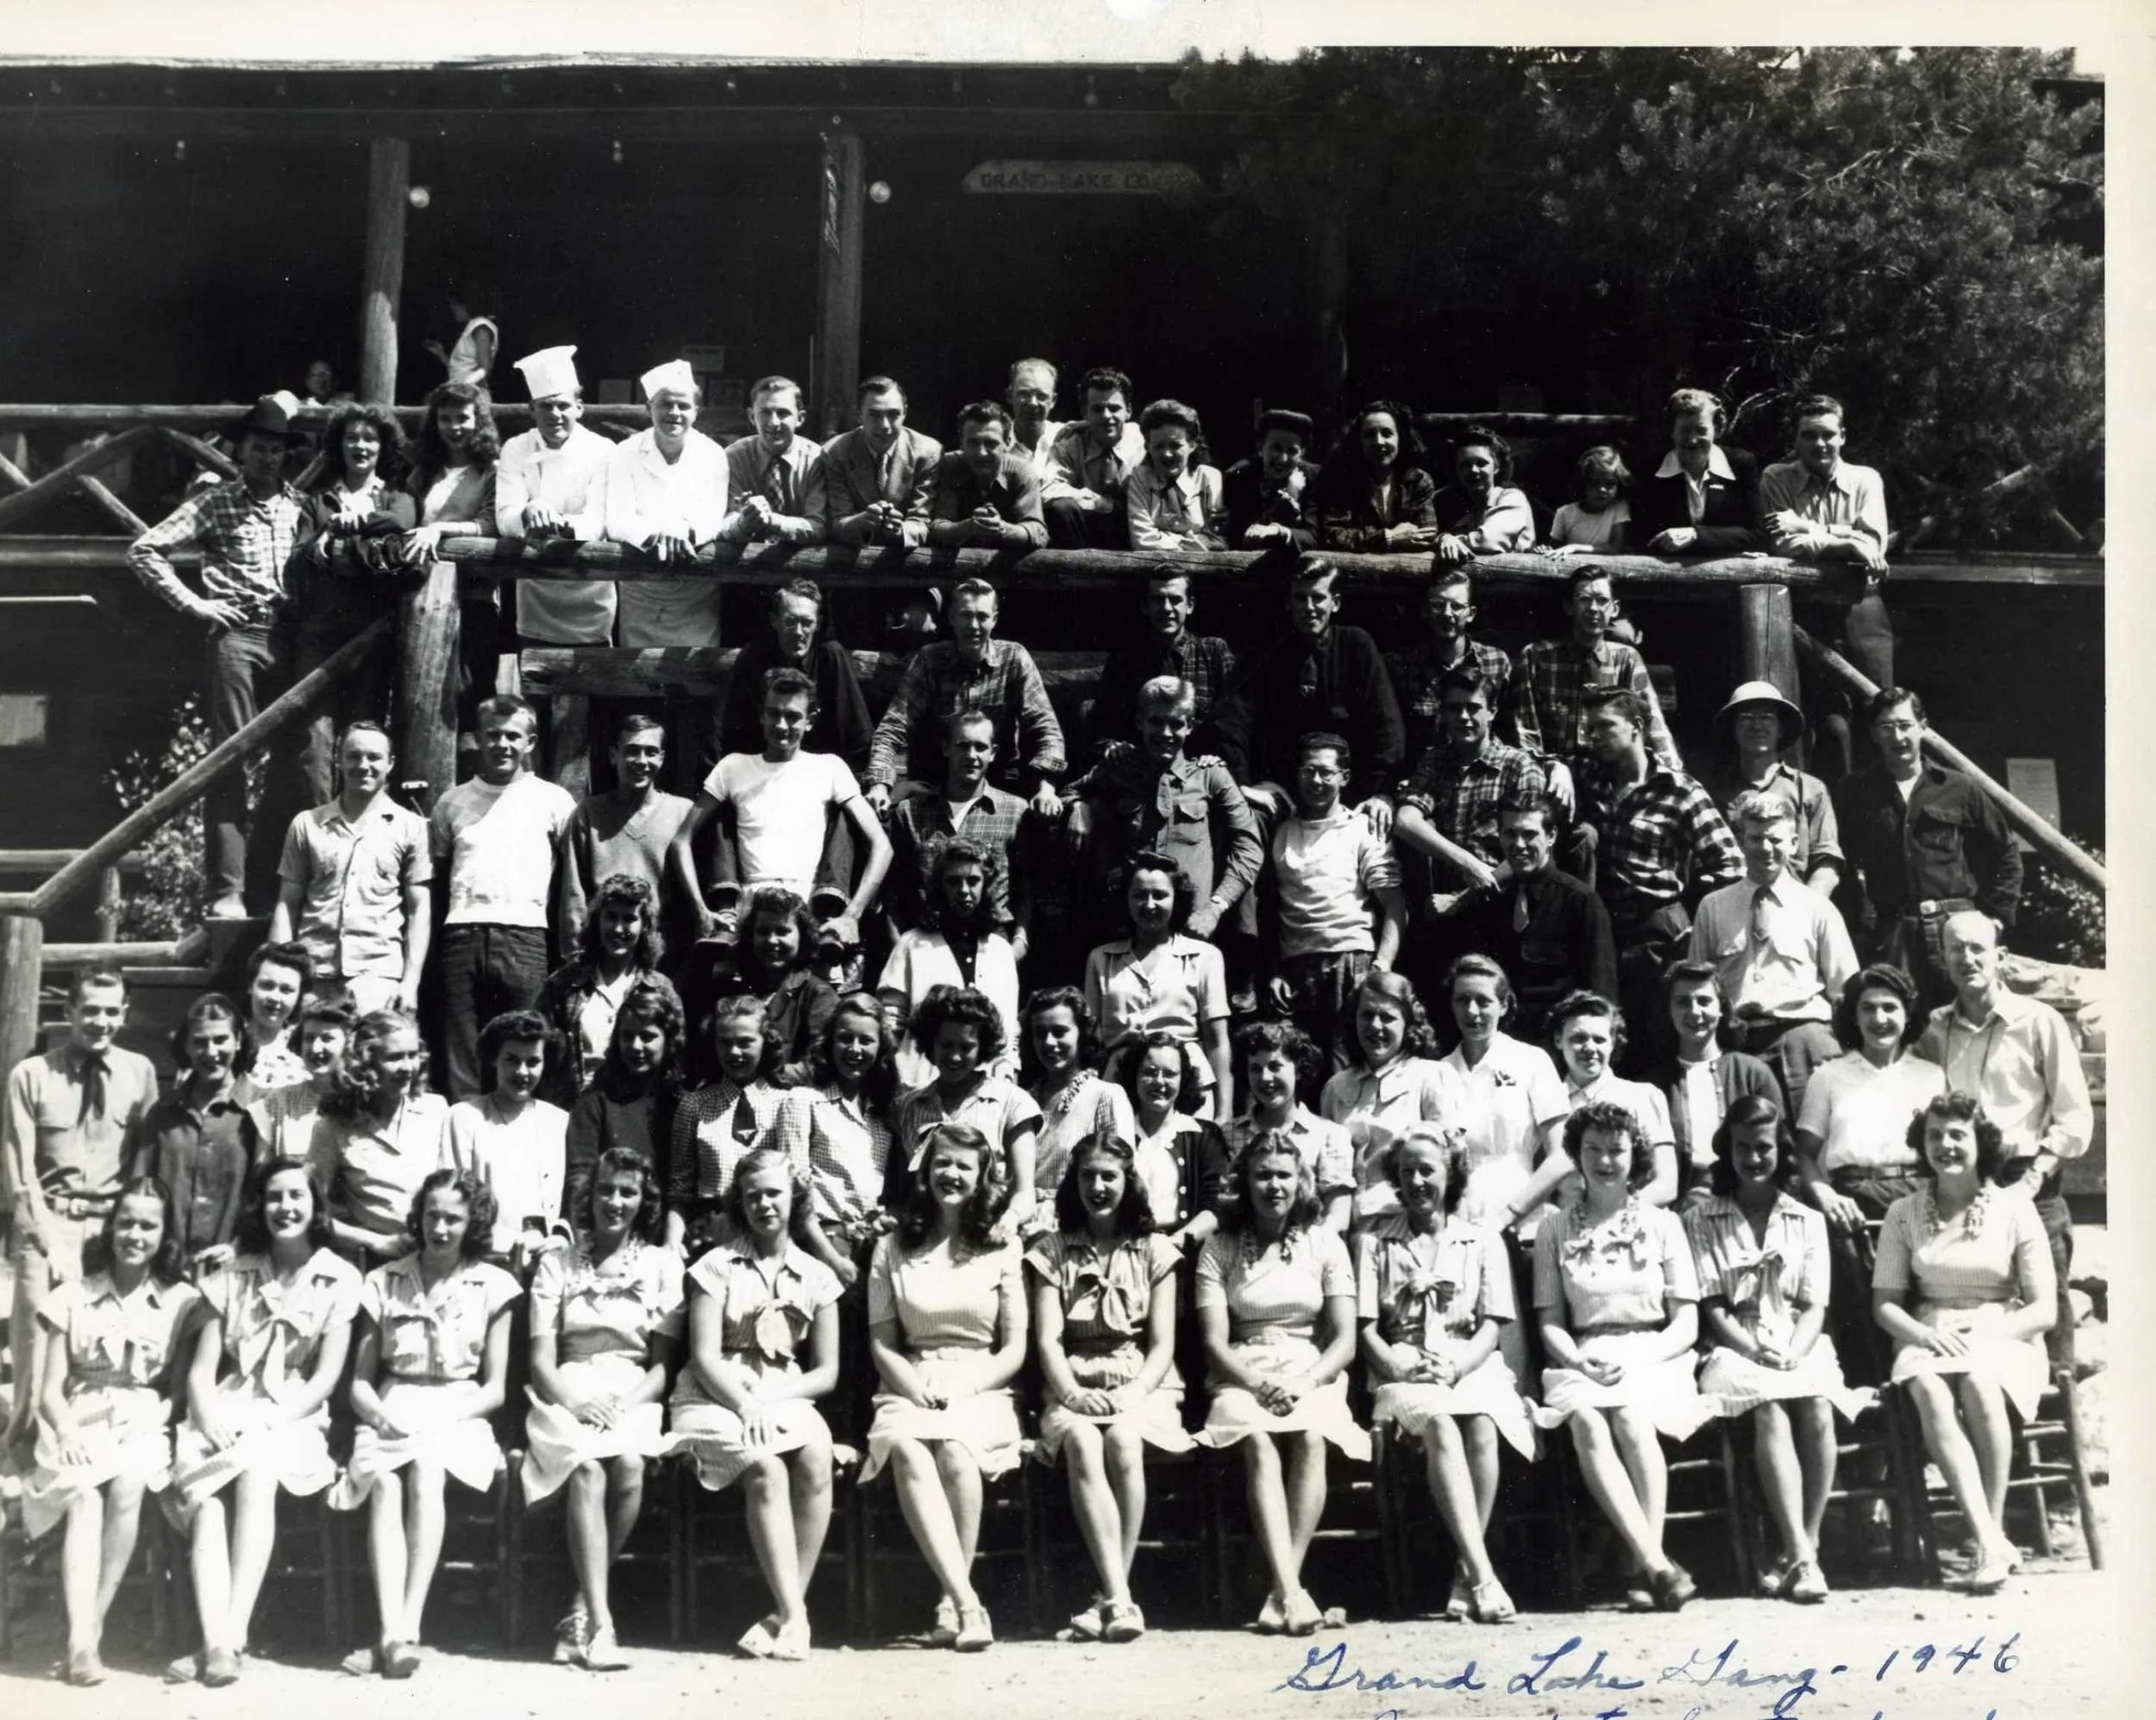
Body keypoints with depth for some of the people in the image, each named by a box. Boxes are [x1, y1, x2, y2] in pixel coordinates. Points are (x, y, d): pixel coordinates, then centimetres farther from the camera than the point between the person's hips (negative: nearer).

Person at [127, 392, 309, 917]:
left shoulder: (299, 504, 13)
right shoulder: (215, 503, 5)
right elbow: (144, 550, 3)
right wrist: (191, 603, -3)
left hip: (291, 638, 4)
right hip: (237, 635, -4)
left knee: (294, 761, 3)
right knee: (229, 762, -5)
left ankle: (264, 885, 12)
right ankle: (227, 892, -5)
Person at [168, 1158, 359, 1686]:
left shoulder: (339, 1280, 4)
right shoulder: (230, 1276, 12)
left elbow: (327, 1376, -2)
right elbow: (201, 1368, 6)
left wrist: (271, 1421, -16)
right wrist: (209, 1418, -14)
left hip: (293, 1418, -2)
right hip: (226, 1414, 2)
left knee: (255, 1471, -36)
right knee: (205, 1500, -30)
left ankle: (231, 1638, -39)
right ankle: (217, 1643, -40)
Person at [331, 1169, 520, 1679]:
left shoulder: (491, 1286, 8)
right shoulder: (384, 1283, 11)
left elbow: (495, 1387, 6)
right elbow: (360, 1381, 10)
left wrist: (443, 1420, -11)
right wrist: (380, 1415, -11)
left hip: (458, 1415, -1)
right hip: (391, 1416, 1)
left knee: (425, 1470, -35)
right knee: (383, 1482, -33)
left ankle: (405, 1629, -41)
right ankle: (394, 1632, -44)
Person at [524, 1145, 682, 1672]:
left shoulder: (663, 1264, 11)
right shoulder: (556, 1264, 11)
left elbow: (663, 1364, 5)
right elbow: (541, 1359, 4)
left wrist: (624, 1405, -14)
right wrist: (572, 1401, -16)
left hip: (634, 1396, 0)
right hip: (567, 1396, 0)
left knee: (629, 1465, -33)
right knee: (588, 1470, -33)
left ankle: (582, 1609, -17)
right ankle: (601, 1625, -35)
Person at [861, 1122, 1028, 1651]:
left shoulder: (1001, 1251, 10)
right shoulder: (893, 1250, 12)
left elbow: (1014, 1348, 6)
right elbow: (882, 1343, 8)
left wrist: (962, 1390, -10)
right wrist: (917, 1390, -11)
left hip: (980, 1392, 0)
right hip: (911, 1390, 1)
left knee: (955, 1453, -34)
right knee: (908, 1451, -34)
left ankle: (950, 1604, -25)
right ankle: (967, 1602, -40)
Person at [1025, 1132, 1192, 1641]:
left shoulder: (1153, 1251, 10)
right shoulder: (1052, 1251, 11)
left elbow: (1162, 1344, 3)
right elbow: (1047, 1340, 1)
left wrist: (1134, 1394, -15)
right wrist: (1071, 1393, -17)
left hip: (1141, 1385, 0)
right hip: (1074, 1387, 0)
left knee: (1123, 1441, -34)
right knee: (1082, 1443, -34)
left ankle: (1109, 1596, -29)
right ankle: (1120, 1597, -39)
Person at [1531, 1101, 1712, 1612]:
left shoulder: (1662, 1224, 11)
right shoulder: (1555, 1230, 13)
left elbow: (1687, 1324, 6)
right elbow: (1551, 1323, 10)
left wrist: (1635, 1359, -11)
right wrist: (1578, 1361, -11)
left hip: (1653, 1359, 0)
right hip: (1583, 1363, 1)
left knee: (1629, 1418, -35)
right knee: (1587, 1425, -34)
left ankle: (1645, 1568, -35)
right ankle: (1657, 1564, -41)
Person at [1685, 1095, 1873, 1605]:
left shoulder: (1807, 1222, 17)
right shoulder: (1701, 1221, 10)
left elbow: (1814, 1307, 8)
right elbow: (1713, 1309, 1)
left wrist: (1794, 1354, -12)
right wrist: (1759, 1352, -15)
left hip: (1801, 1348, 2)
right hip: (1736, 1350, -2)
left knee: (1816, 1408, -31)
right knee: (1770, 1412, -33)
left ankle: (1801, 1551, -27)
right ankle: (1803, 1556, -39)